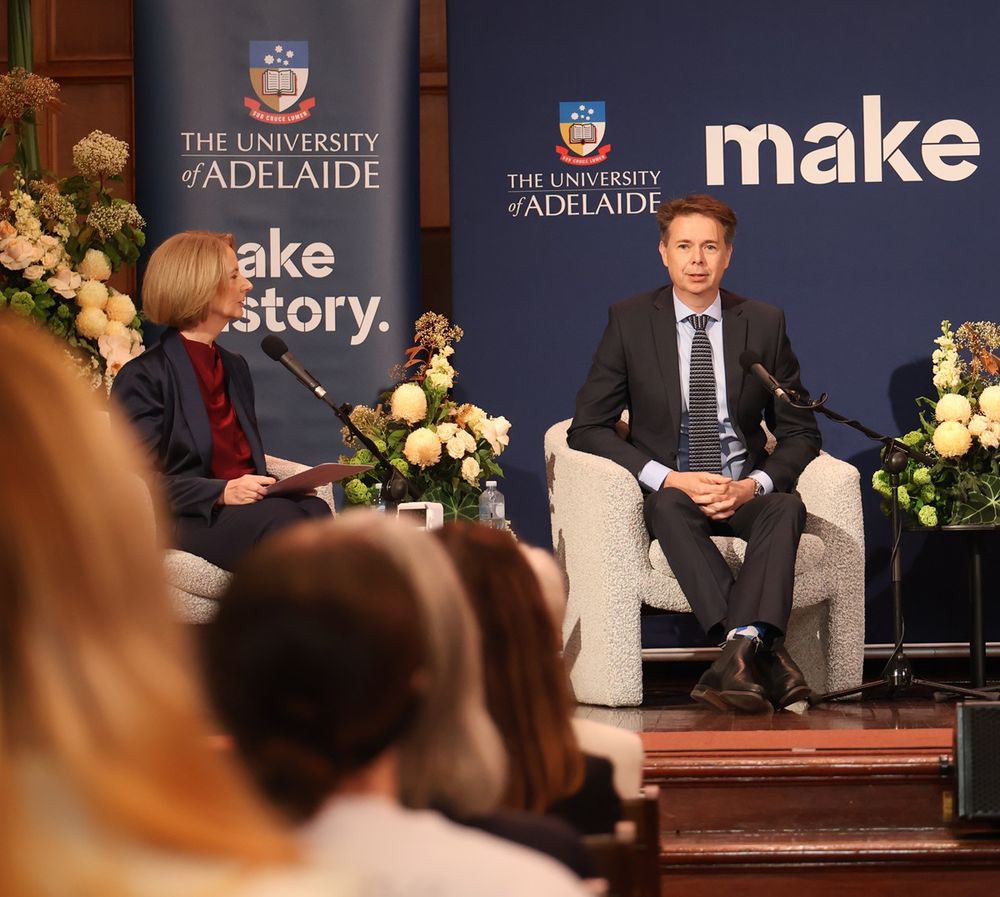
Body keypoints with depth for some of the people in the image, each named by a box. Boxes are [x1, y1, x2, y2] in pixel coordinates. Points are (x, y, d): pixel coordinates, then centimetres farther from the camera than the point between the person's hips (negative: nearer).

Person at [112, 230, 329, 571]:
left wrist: (266, 487, 2)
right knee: (280, 519, -37)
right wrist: (222, 492, -21)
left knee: (314, 511, -31)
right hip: (190, 519, -6)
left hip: (245, 502, 6)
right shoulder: (143, 377, 0)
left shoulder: (234, 367, 25)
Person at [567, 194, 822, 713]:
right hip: (669, 493, -1)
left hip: (745, 493, 1)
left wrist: (754, 484, -13)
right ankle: (765, 654, -46)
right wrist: (670, 478, -16)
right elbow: (587, 428, -1)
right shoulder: (629, 322, 3)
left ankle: (739, 654, -47)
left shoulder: (764, 324, 7)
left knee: (787, 507, -32)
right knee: (669, 506, -36)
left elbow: (800, 432, 9)